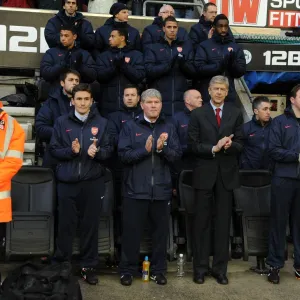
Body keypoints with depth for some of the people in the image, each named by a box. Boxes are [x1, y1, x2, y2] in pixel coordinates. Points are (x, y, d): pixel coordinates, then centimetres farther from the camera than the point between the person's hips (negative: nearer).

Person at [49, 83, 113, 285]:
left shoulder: (101, 122, 6)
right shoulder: (62, 122, 4)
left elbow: (109, 150, 4)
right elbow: (54, 150, 3)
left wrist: (98, 151, -17)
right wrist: (71, 151, -15)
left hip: (93, 182, 1)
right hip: (67, 182, 0)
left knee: (91, 226, 5)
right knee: (66, 226, 5)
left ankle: (89, 267, 17)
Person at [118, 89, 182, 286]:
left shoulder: (169, 128, 7)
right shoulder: (130, 126, 2)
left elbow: (177, 155, -1)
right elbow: (124, 155, -7)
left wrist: (162, 149, -19)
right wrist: (145, 150, -20)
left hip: (161, 189, 2)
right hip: (136, 188, -2)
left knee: (161, 230, 9)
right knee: (132, 231, 4)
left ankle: (159, 270, 23)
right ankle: (128, 270, 18)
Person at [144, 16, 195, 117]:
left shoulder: (186, 46, 12)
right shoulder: (153, 48, 7)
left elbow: (192, 72, 6)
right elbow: (149, 71, -6)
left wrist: (183, 63, -14)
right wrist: (168, 64, -19)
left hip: (181, 99, 2)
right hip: (159, 99, -1)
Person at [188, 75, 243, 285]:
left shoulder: (236, 113, 6)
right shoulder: (198, 114, 2)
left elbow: (239, 145, 2)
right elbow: (192, 145, -3)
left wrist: (229, 145, -19)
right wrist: (213, 148, -17)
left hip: (227, 174, 1)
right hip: (204, 174, -1)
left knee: (223, 222, 7)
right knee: (202, 222, 5)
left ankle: (220, 268, 18)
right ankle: (200, 268, 15)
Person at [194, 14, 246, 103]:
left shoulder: (236, 47, 9)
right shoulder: (204, 46, 1)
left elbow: (240, 72, 6)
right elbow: (199, 68, -9)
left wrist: (233, 62, -14)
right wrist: (219, 66, -20)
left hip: (229, 94, 3)